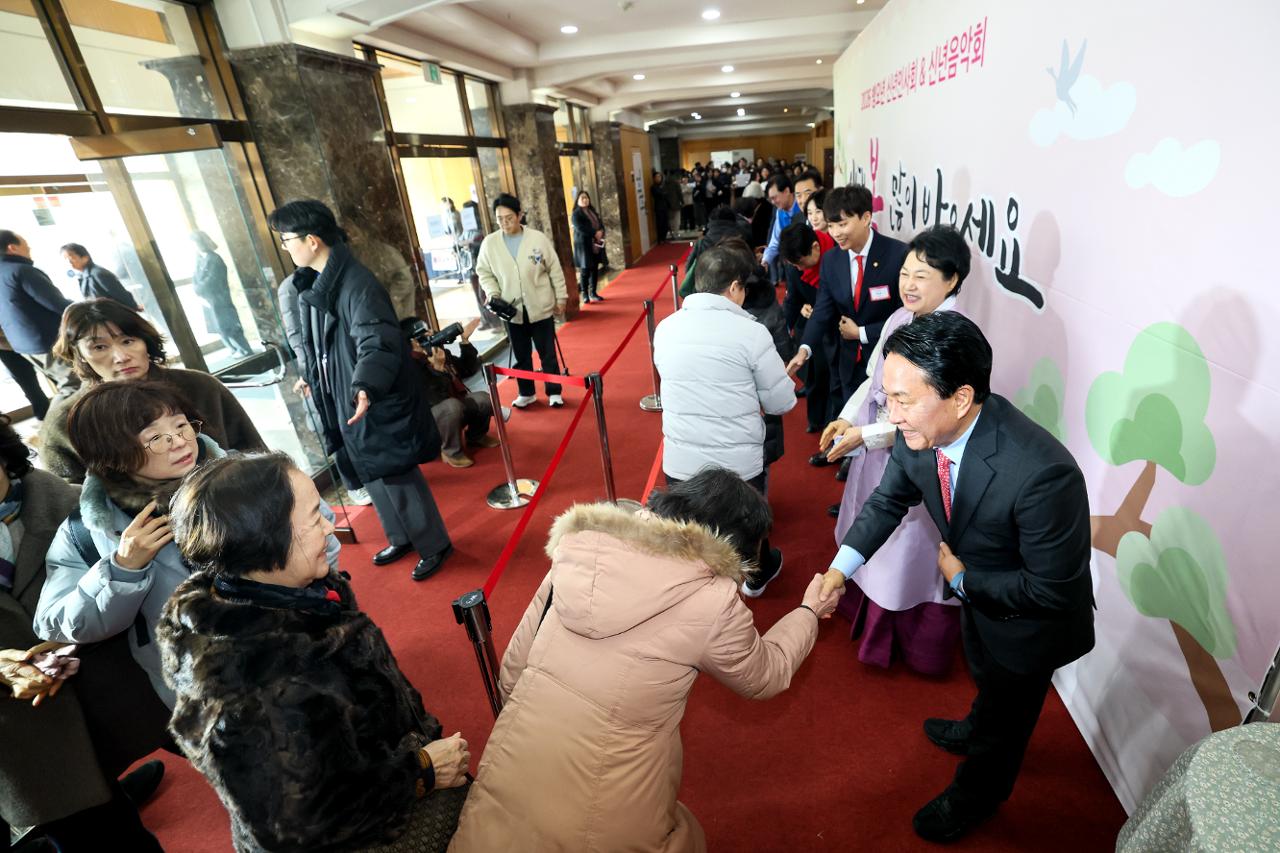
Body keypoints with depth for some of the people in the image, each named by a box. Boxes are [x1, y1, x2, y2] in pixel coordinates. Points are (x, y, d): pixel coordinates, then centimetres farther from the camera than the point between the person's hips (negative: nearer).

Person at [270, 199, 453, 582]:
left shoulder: (356, 283, -22)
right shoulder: (310, 283, 7)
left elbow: (377, 342, -33)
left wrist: (365, 386, -49)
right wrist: (310, 376, 32)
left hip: (376, 405, -9)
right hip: (346, 401, 9)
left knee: (397, 478, 2)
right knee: (375, 478, 19)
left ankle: (435, 546, 22)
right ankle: (402, 538, 39)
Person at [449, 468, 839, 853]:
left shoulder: (579, 555, -4)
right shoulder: (712, 601, -14)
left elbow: (512, 669, 6)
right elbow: (765, 675, 7)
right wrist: (808, 612, 22)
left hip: (506, 786, 3)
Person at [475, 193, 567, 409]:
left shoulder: (538, 238, -7)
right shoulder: (489, 243, -3)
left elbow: (555, 270, -1)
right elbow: (484, 273, 7)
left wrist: (560, 299, 2)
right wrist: (493, 294, -9)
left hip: (541, 308, -2)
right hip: (512, 310, 2)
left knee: (547, 353, 7)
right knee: (521, 355, 13)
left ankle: (554, 392, 22)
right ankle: (526, 393, 29)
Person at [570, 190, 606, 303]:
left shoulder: (592, 211, 17)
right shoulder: (576, 213, -5)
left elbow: (600, 223, 15)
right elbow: (580, 228, -18)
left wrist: (601, 232, -7)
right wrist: (595, 233, -20)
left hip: (596, 244, 7)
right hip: (584, 244, -7)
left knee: (595, 269, 9)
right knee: (585, 270, -5)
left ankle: (593, 293, 17)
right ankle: (585, 295, 1)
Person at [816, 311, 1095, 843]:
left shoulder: (1042, 474, -44)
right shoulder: (921, 430, -24)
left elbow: (1051, 589, -31)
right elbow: (889, 499, -7)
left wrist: (962, 578, -21)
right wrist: (841, 566, -16)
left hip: (1030, 620, -5)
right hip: (975, 592, 6)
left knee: (1006, 713, 24)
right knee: (985, 678, 36)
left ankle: (976, 795, 54)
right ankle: (979, 732, 69)